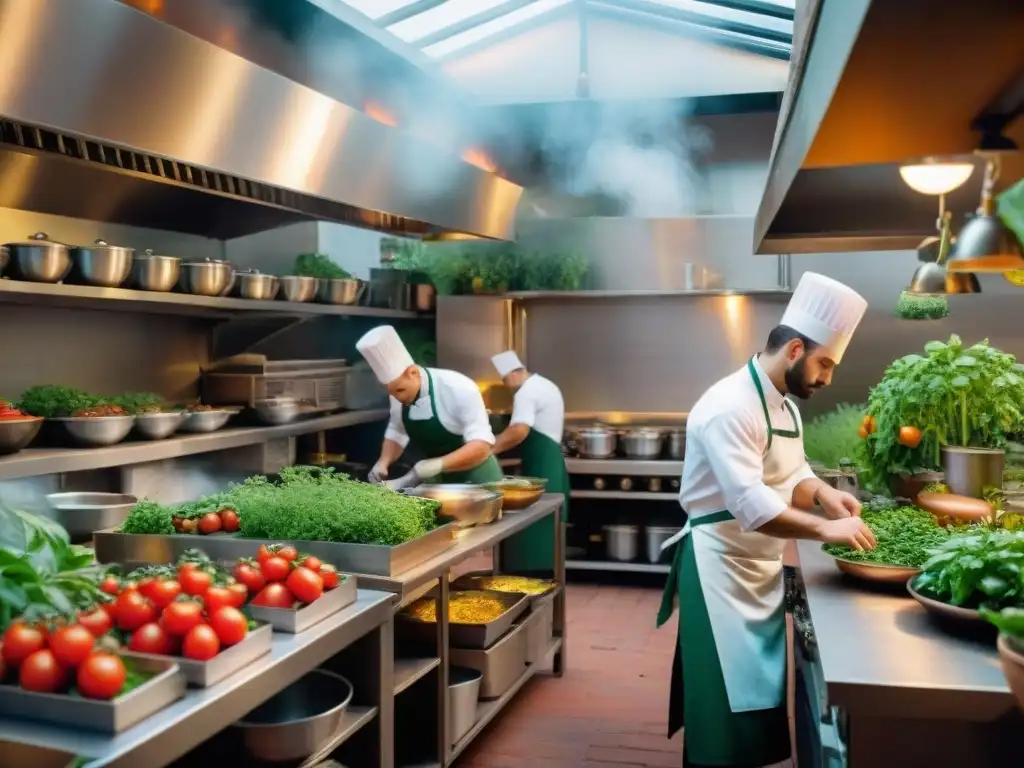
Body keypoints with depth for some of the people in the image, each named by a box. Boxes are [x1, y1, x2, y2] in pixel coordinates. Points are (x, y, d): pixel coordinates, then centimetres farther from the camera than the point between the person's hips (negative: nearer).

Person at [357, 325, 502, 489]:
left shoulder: (458, 389, -26)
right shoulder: (399, 394, -6)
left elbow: (481, 446, -31)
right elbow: (396, 433, 9)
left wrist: (436, 465, -42)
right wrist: (383, 462, -10)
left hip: (476, 479, -5)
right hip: (439, 480, 5)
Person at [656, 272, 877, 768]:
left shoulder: (783, 405, 9)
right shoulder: (730, 406, -23)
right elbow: (750, 505, -30)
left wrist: (823, 495, -5)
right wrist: (825, 529, -26)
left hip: (762, 565, 10)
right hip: (721, 564, -9)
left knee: (759, 692, 17)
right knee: (727, 703, -1)